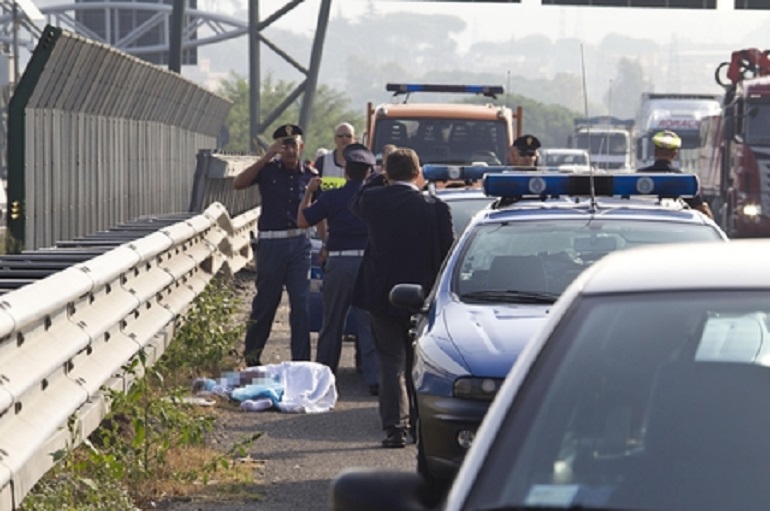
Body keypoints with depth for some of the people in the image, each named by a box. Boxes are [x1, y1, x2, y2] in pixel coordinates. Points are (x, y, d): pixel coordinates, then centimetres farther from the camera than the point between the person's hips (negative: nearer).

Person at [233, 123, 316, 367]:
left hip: (299, 243, 2)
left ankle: (301, 361, 5)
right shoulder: (268, 170, -3)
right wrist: (266, 157, -22)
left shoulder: (309, 175, 4)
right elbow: (238, 183, -19)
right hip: (271, 243, -2)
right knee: (266, 301, 7)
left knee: (301, 303, -1)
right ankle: (251, 356, 25)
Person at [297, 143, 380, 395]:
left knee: (332, 324, 12)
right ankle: (375, 378, -8)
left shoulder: (331, 197, -6)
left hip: (339, 263, -1)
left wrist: (308, 192, 15)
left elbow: (303, 220, 2)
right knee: (370, 324, 0)